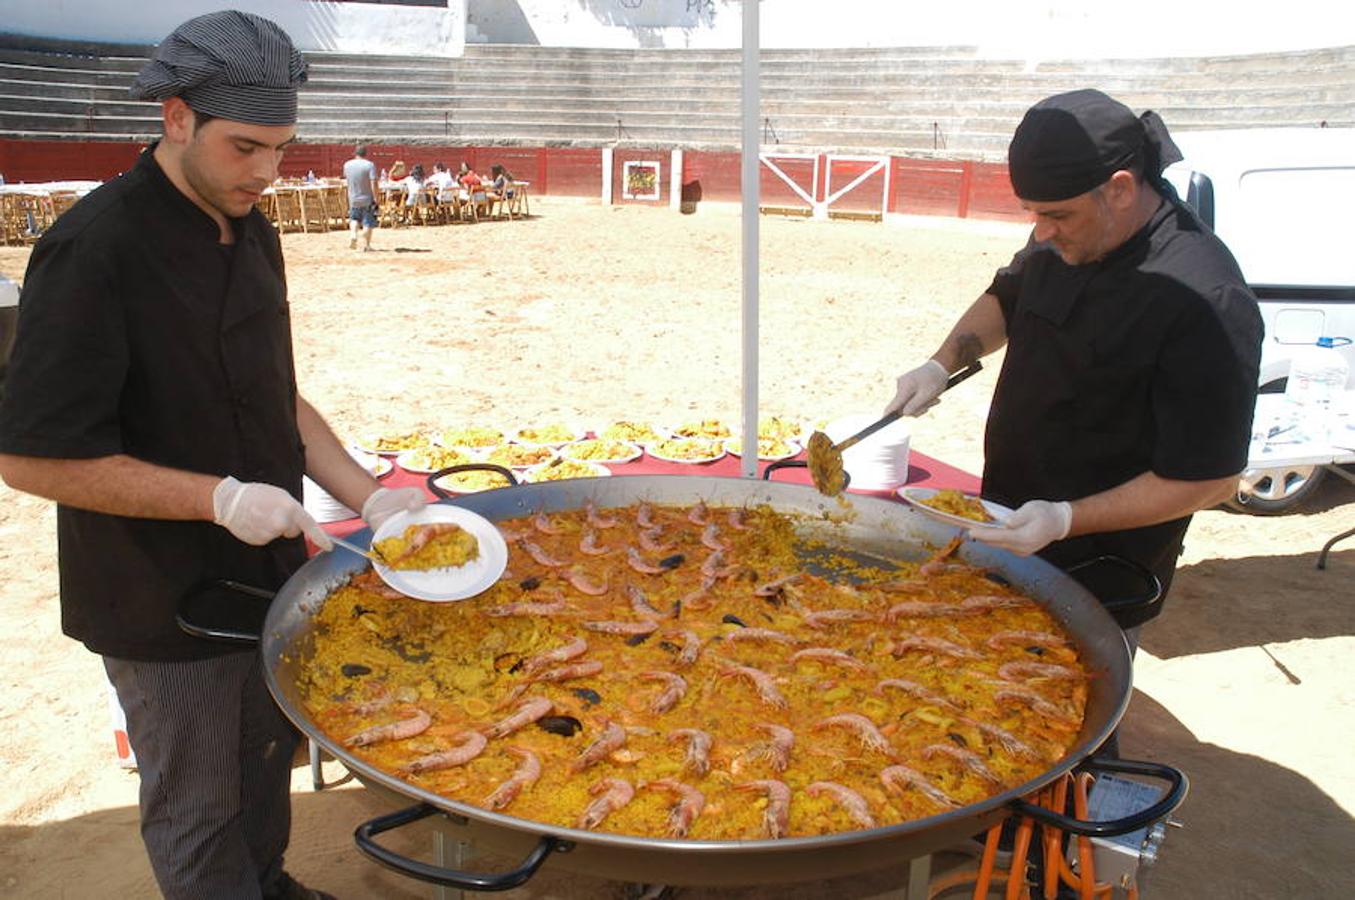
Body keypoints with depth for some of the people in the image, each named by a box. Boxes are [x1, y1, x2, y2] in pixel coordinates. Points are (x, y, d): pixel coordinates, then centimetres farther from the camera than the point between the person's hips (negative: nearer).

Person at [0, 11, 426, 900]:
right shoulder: (94, 251, -22)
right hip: (166, 603, -8)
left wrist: (369, 496, -1)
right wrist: (222, 498, -24)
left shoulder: (251, 233, 3)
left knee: (268, 756, 27)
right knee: (198, 809, 12)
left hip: (267, 569, 8)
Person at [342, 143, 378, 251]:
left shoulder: (347, 165, 1)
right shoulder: (370, 165, -14)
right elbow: (373, 184, -20)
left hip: (353, 199, 3)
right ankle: (366, 245, 9)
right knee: (368, 223, 8)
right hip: (367, 199, -3)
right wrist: (376, 199, -17)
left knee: (354, 218, 22)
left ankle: (353, 234, -3)